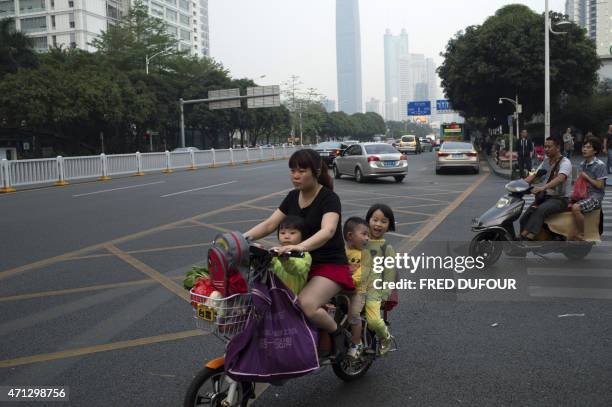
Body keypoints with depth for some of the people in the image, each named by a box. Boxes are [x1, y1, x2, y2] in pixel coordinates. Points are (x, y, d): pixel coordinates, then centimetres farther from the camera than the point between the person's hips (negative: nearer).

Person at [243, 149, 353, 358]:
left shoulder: (329, 198, -15)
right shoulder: (293, 197, 7)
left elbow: (328, 230, -33)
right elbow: (270, 224, 3)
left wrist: (300, 247, -51)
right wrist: (243, 237, -14)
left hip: (330, 265, -6)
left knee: (306, 305, -31)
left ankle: (338, 333, -2)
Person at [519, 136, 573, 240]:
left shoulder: (565, 162, -10)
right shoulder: (546, 161, 15)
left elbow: (560, 178, -30)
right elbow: (533, 176, 11)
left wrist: (543, 187, -46)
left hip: (561, 198, -7)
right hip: (546, 196, 7)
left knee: (540, 210, -37)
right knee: (524, 219, -12)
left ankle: (526, 237, -46)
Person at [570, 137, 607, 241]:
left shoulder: (600, 165, -10)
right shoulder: (582, 164, 13)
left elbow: (599, 185, -13)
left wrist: (586, 177, -10)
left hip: (595, 196, -8)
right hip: (583, 194, 8)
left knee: (576, 208, -31)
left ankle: (580, 235, -17)